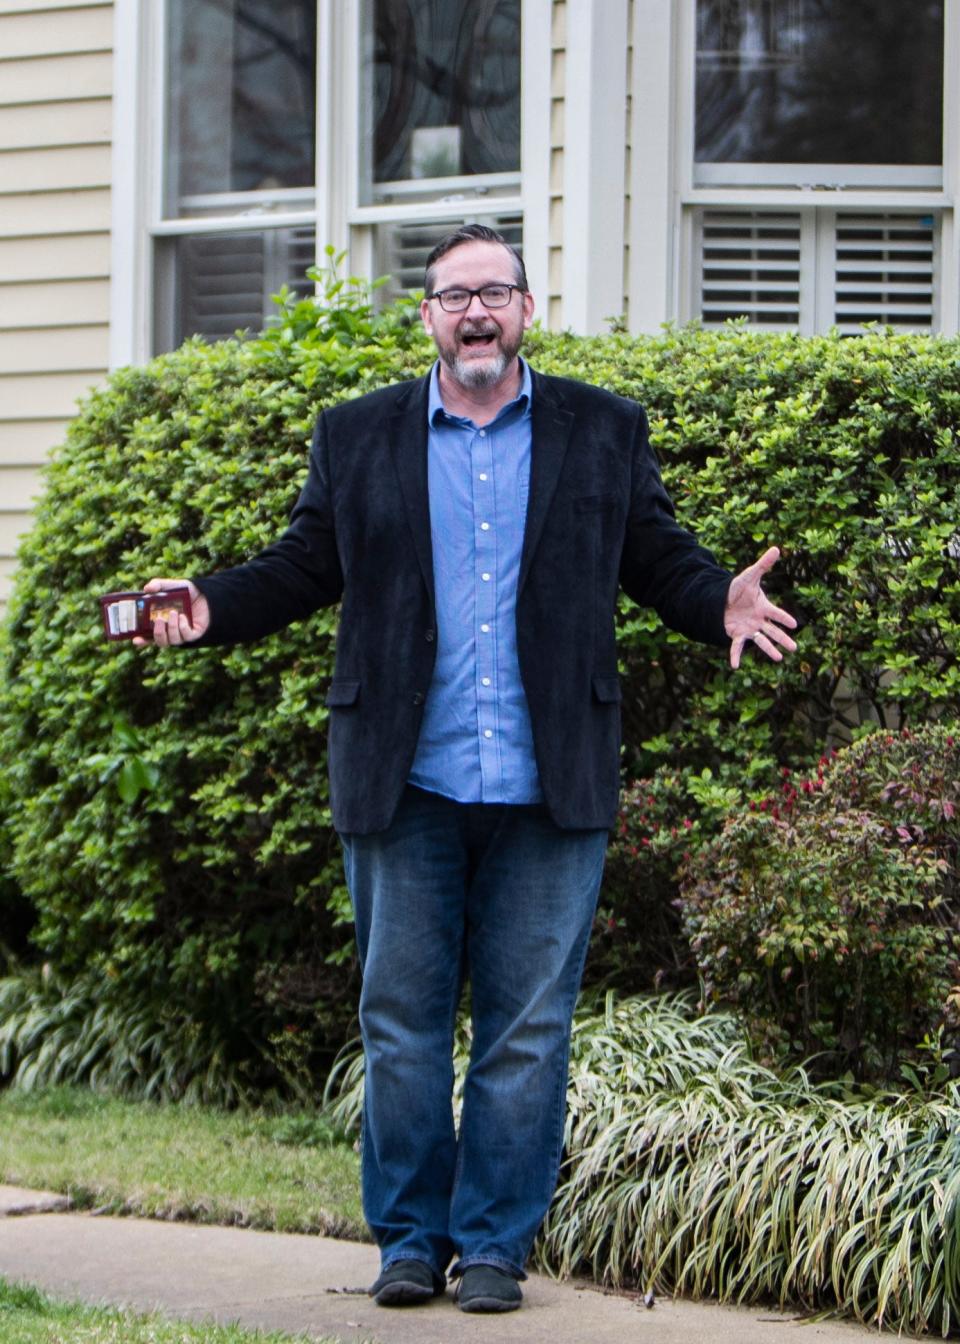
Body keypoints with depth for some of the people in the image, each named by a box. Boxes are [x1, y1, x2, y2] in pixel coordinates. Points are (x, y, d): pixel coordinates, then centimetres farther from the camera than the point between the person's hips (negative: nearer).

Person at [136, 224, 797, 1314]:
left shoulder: (604, 433, 8)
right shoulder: (356, 438, 10)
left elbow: (657, 557, 8)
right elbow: (304, 565, 10)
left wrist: (721, 604, -11)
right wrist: (211, 610, -6)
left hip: (550, 791, 0)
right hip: (405, 785, 1)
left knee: (527, 1024, 2)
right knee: (401, 1018, 5)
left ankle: (496, 1243, 12)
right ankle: (411, 1237, 16)